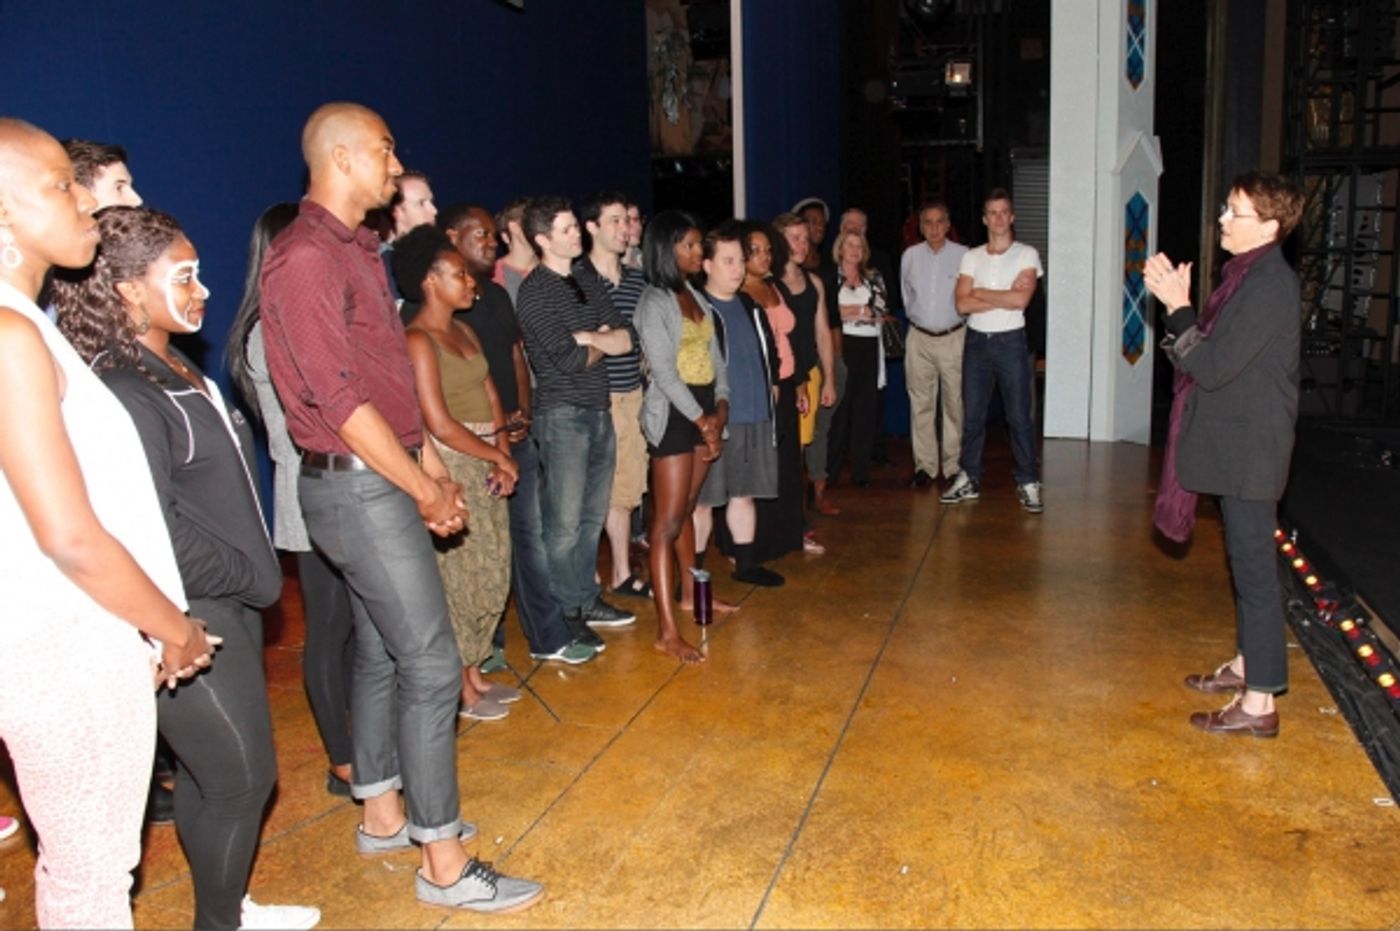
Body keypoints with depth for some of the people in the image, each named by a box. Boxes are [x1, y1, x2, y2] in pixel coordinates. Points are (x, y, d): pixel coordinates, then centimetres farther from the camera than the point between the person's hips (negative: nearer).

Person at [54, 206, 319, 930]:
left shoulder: (173, 369, 10)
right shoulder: (120, 394, -21)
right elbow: (154, 532, -25)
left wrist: (249, 578, 7)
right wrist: (247, 577, -12)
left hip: (222, 606, 9)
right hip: (187, 622, -9)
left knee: (207, 773, 20)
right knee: (241, 778, 4)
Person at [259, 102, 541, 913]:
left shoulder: (357, 249, 15)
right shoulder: (306, 259, -16)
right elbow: (341, 400, -20)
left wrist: (431, 462, 13)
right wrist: (426, 491, -14)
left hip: (384, 478, 10)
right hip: (358, 486, -10)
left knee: (382, 653, 17)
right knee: (432, 667, -6)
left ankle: (384, 814, 33)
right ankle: (446, 864, 6)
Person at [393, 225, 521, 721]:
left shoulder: (464, 331, 13)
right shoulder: (418, 341, -13)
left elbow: (490, 395, 11)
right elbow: (441, 424, -18)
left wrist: (503, 453, -4)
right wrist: (500, 457, -9)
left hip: (486, 467, 8)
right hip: (451, 468, -8)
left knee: (490, 575, 13)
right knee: (459, 576, 1)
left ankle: (474, 673, 27)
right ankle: (461, 690, 15)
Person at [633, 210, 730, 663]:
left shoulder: (695, 296, 13)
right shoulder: (654, 302, -11)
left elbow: (715, 355, 11)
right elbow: (664, 373, -15)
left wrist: (720, 408, -2)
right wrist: (703, 421, -13)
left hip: (706, 410, 7)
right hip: (672, 415, -7)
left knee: (687, 509, 18)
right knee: (668, 521, -7)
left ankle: (689, 593, 33)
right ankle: (666, 631, -4)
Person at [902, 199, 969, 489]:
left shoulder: (963, 255, -5)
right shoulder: (910, 256, 5)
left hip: (953, 337, -2)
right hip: (919, 338, 2)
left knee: (954, 403, 2)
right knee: (921, 404, 5)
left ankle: (953, 465, 12)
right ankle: (925, 465, 14)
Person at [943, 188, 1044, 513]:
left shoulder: (1026, 254, -2)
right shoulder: (971, 257, 6)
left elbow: (1021, 299, -16)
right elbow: (962, 304, -6)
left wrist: (980, 293, -8)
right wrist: (1004, 297, -12)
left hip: (1010, 341, -3)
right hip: (976, 340, 3)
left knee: (1019, 415, -1)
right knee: (972, 415, 8)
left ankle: (1028, 483, 7)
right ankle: (968, 480, 18)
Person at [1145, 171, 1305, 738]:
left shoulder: (1269, 286, -20)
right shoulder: (1251, 275, 11)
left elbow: (1213, 366, -23)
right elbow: (1216, 352, 12)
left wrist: (1176, 306, -17)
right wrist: (1178, 303, 2)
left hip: (1249, 451, -10)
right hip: (1237, 445, 10)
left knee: (1254, 567, -4)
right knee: (1246, 562, 19)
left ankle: (1259, 702, 4)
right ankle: (1247, 665, 34)